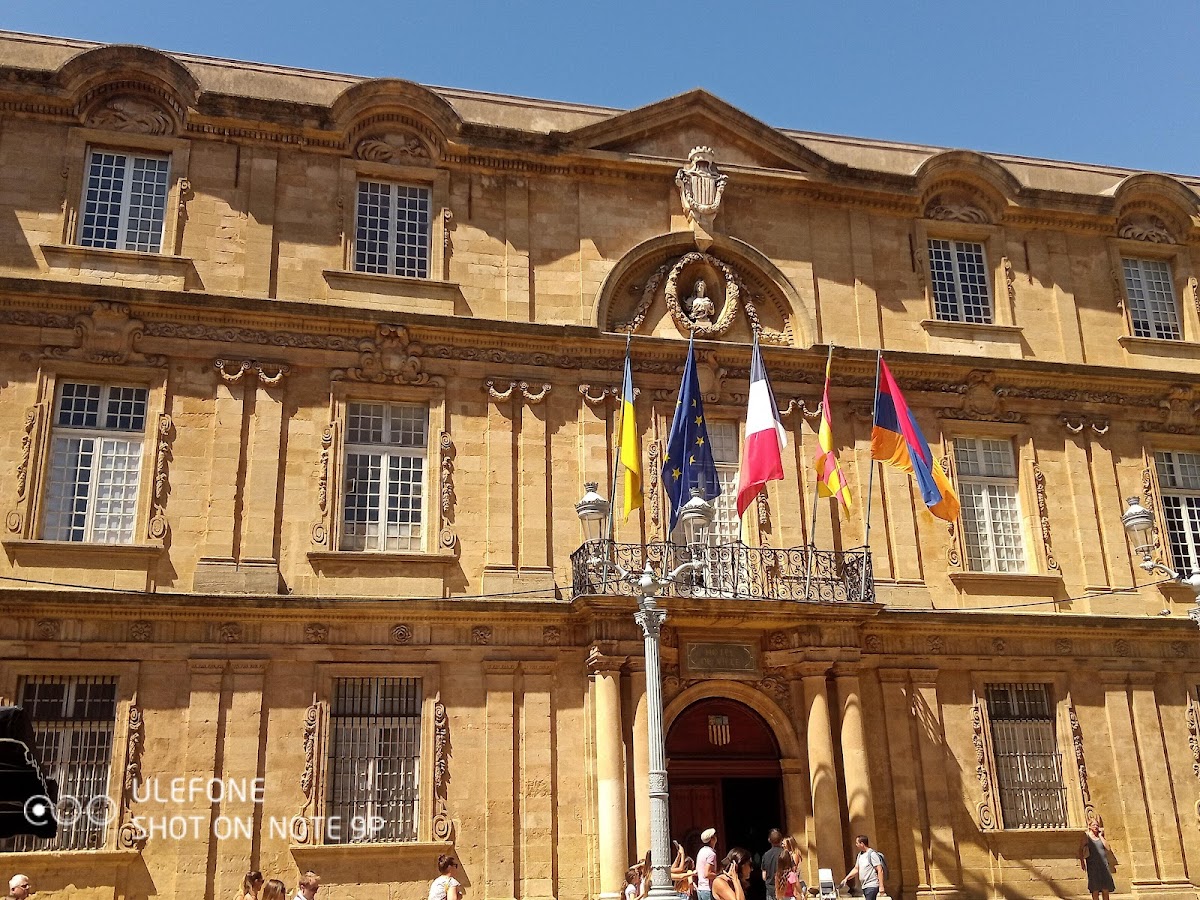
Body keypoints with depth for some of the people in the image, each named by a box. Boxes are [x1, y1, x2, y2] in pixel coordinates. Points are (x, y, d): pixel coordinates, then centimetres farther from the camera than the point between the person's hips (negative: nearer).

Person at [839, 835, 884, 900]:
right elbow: (856, 869, 20)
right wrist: (846, 878, 10)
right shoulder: (860, 855, 15)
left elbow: (880, 870, -15)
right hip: (864, 887, 9)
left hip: (872, 886, -9)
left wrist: (881, 886, -19)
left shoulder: (872, 854, -11)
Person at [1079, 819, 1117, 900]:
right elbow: (1081, 849, -3)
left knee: (1106, 888, 1)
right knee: (1095, 888, -6)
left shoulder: (1101, 837, 14)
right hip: (1093, 865, -4)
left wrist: (1100, 836, 2)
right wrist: (1082, 861, -15)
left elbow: (1108, 848, 1)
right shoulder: (1087, 836, 2)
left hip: (1103, 864, 4)